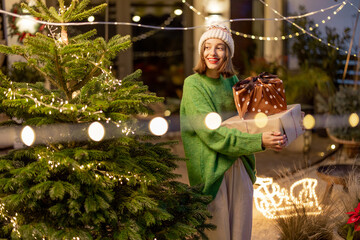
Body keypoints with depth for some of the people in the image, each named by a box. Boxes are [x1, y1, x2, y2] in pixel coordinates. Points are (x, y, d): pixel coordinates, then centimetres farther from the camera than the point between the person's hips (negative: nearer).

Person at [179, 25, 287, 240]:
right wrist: (259, 142, -25)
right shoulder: (193, 84, -8)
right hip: (212, 169, -5)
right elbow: (210, 132, -19)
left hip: (240, 167, 5)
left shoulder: (232, 81, 10)